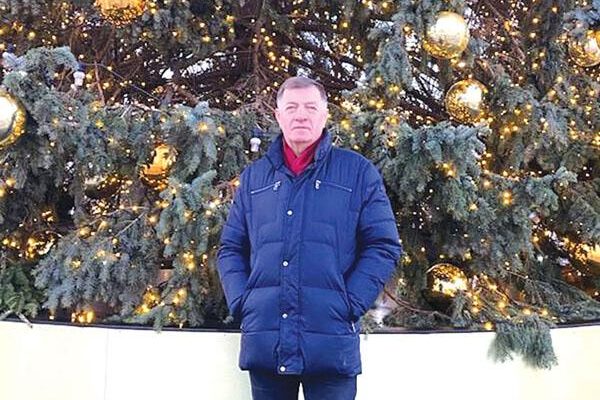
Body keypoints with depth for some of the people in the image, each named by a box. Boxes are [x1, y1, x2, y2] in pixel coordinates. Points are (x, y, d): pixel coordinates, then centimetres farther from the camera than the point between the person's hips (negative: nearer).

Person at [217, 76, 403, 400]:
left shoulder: (358, 172, 5)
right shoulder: (253, 176, 14)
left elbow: (383, 245, 1)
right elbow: (231, 248, 16)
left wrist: (350, 303, -9)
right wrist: (241, 302, 1)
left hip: (331, 344, -2)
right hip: (264, 343, 3)